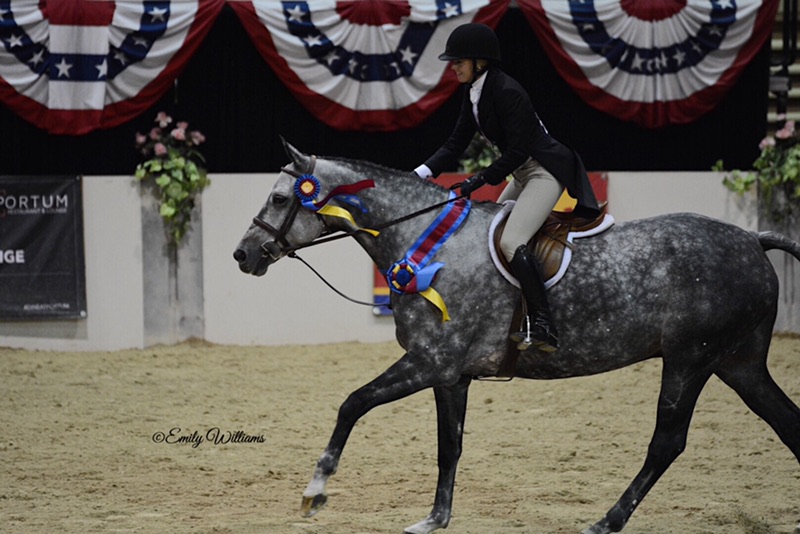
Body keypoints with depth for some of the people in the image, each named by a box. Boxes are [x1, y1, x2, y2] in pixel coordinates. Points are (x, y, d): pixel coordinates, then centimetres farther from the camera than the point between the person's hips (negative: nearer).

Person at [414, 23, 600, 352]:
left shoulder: (506, 92, -22)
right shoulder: (472, 93, 7)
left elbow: (518, 150, -23)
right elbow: (455, 145, 8)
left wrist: (480, 180, -23)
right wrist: (420, 174, -4)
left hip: (546, 170, -11)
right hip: (523, 175, 11)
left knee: (510, 241, -24)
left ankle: (542, 326, -28)